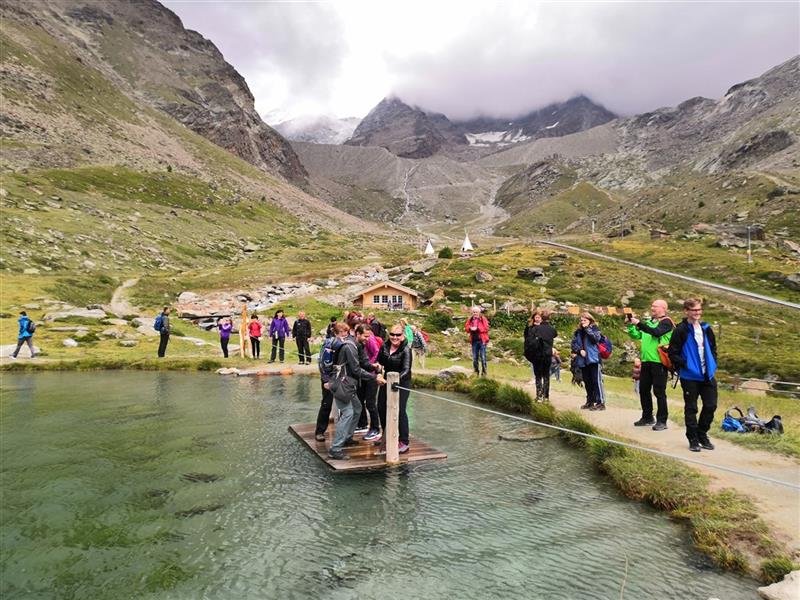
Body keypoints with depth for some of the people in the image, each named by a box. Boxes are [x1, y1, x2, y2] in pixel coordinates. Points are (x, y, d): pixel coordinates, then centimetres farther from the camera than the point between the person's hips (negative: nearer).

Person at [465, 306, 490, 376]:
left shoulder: (483, 319, -2)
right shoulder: (470, 320, 9)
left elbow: (486, 328, -11)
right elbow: (466, 327, 8)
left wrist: (477, 328, -20)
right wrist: (470, 328, -14)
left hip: (482, 340, -4)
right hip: (474, 341, 4)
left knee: (483, 357, -3)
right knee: (475, 357, 8)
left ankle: (484, 372, 6)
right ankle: (476, 371, 19)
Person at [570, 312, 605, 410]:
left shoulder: (594, 329, 0)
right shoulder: (578, 331, 11)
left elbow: (596, 338, -18)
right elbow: (573, 344, 7)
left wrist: (587, 328, -16)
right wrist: (579, 350, -10)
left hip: (593, 359, -5)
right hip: (582, 360, 5)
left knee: (596, 380, -8)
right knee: (587, 382, 11)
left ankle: (601, 402, -6)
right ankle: (590, 401, 21)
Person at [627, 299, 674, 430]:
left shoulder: (666, 322, -6)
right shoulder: (648, 321, 14)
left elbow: (656, 332, -25)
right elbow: (636, 336, 15)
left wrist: (638, 323, -28)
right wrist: (630, 324, 1)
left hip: (658, 362, -7)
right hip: (646, 361, 7)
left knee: (659, 392, -2)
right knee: (643, 390, 13)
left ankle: (662, 421, 7)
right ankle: (647, 417, 25)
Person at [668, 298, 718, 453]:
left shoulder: (706, 328, 8)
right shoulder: (681, 330, -9)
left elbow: (713, 348, 19)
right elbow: (673, 353, -8)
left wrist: (713, 364, 7)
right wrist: (685, 365, -16)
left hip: (708, 375, 5)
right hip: (689, 376, -5)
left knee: (711, 405, 8)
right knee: (691, 409, 4)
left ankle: (702, 434, 27)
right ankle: (693, 439, 15)